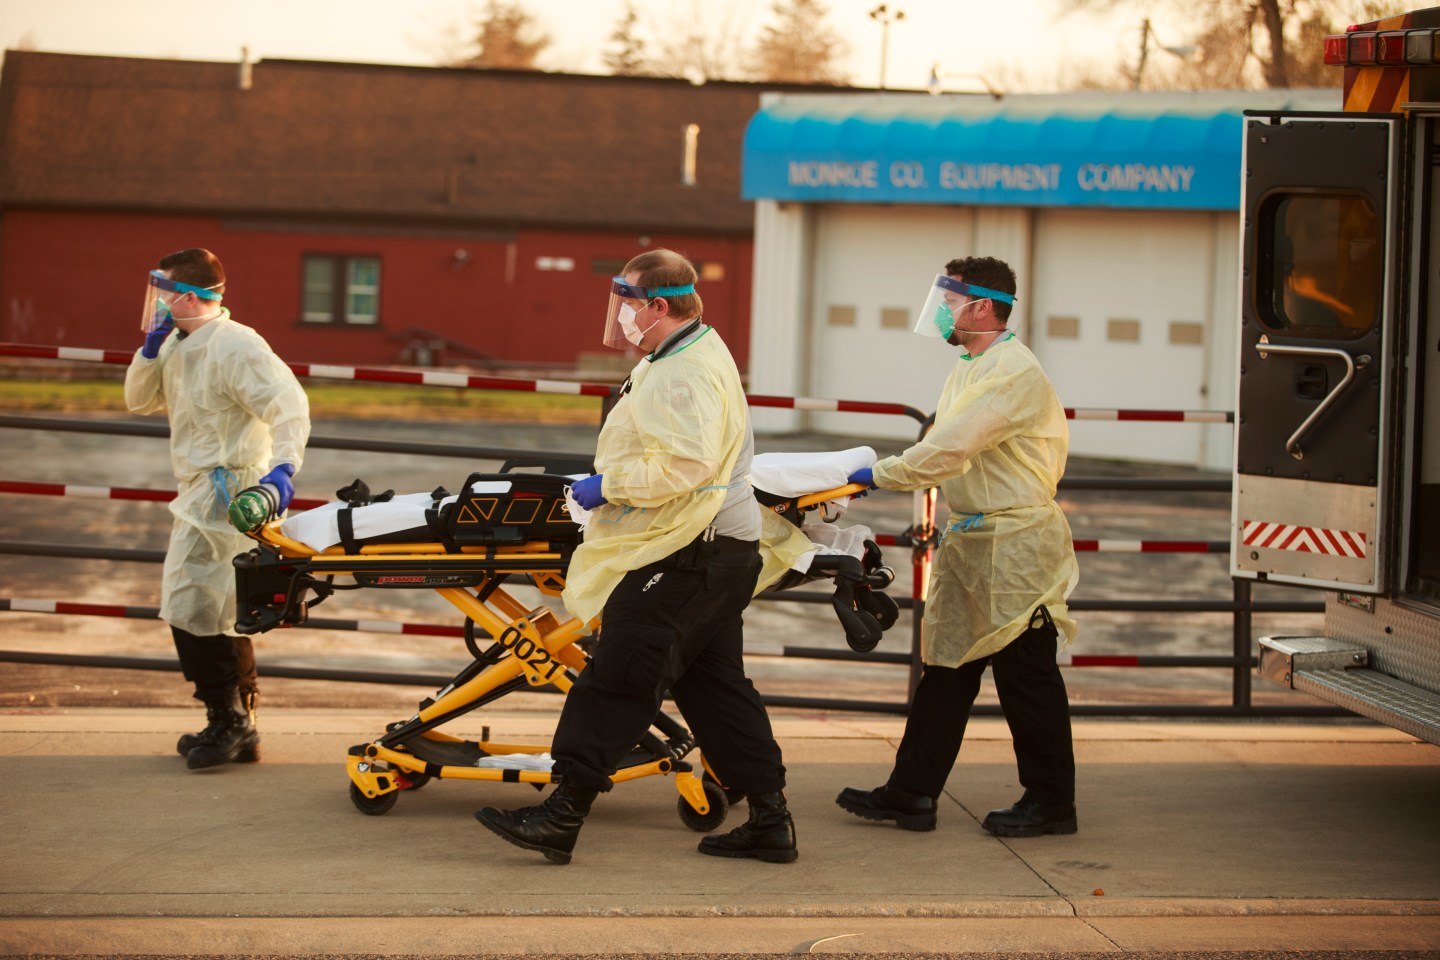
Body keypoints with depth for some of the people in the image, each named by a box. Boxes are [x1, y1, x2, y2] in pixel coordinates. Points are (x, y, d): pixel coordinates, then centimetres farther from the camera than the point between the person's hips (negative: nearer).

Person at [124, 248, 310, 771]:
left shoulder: (235, 346, -17)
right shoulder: (178, 345, 12)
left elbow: (289, 406, -23)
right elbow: (138, 401, 14)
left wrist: (283, 466, -37)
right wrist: (151, 347, -1)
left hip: (226, 489, -10)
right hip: (202, 491, 10)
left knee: (191, 611, -11)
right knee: (219, 616, 14)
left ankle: (230, 724, -3)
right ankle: (235, 724, 22)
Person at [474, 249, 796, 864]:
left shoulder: (685, 374, -17)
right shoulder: (684, 356, 18)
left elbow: (686, 464, -28)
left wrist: (610, 484, -19)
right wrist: (612, 484, 18)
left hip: (689, 558, -11)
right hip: (717, 553, 11)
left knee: (616, 680, -10)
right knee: (714, 685, 13)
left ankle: (561, 818, -10)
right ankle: (769, 821, 15)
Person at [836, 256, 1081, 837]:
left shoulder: (1014, 371, -17)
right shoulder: (972, 368, 16)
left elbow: (951, 448, -23)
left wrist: (880, 476, -15)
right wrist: (888, 475, 7)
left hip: (1016, 547, -10)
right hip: (970, 541, 10)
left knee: (1026, 675, -1)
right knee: (946, 669, 9)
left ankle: (1051, 801, 10)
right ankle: (911, 794, 12)